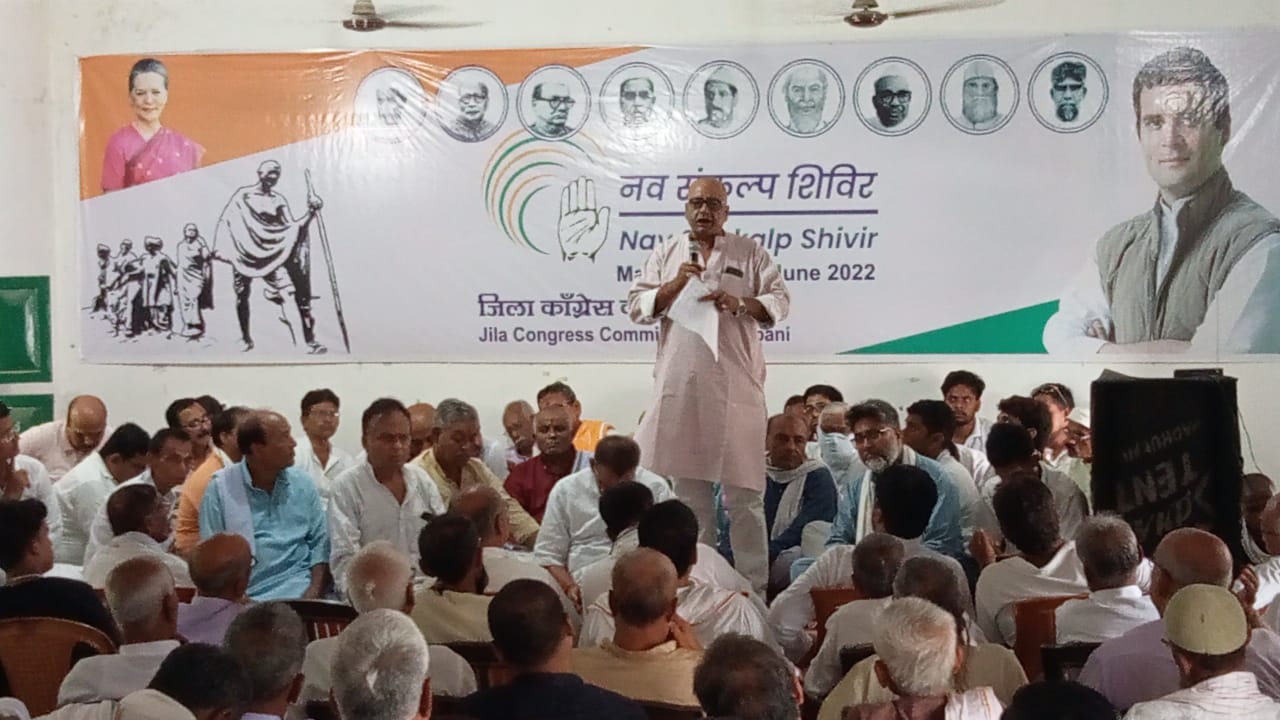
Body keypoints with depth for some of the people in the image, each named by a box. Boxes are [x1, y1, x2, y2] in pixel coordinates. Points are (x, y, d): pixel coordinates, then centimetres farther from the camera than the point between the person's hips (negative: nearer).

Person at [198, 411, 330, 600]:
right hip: (241, 596, -1)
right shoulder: (220, 487, 0)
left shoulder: (303, 484, 9)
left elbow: (320, 542, 8)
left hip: (297, 590, 1)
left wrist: (314, 592, -7)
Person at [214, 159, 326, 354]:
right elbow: (226, 220, 1)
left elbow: (292, 228, 3)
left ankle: (307, 342, -24)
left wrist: (310, 214, -10)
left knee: (288, 293, -14)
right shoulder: (243, 195, 3)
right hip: (244, 253, -1)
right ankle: (245, 338, 27)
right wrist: (220, 248, -6)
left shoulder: (279, 200, 9)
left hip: (272, 255, 1)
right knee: (242, 296, 7)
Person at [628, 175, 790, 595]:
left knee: (743, 493, -2)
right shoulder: (666, 254, 13)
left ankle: (754, 588, 4)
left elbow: (780, 302, 3)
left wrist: (739, 303, -15)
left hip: (736, 386, -2)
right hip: (681, 387, 2)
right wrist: (675, 285, -9)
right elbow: (637, 307, 8)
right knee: (690, 489, 9)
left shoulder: (750, 253, 8)